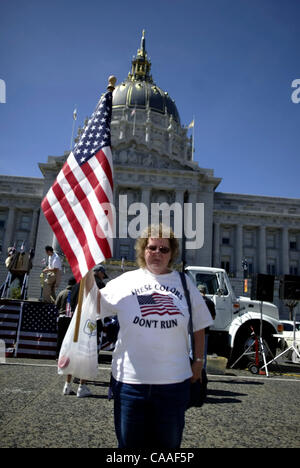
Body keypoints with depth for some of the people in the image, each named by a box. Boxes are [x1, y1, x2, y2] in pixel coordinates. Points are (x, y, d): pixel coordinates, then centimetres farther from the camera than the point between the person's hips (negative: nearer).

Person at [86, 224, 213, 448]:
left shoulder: (184, 283, 4)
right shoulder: (126, 281, 2)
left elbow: (199, 326, 10)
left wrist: (199, 361, 8)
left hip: (174, 379, 1)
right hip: (130, 379, 0)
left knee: (169, 441, 17)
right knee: (130, 441, 16)